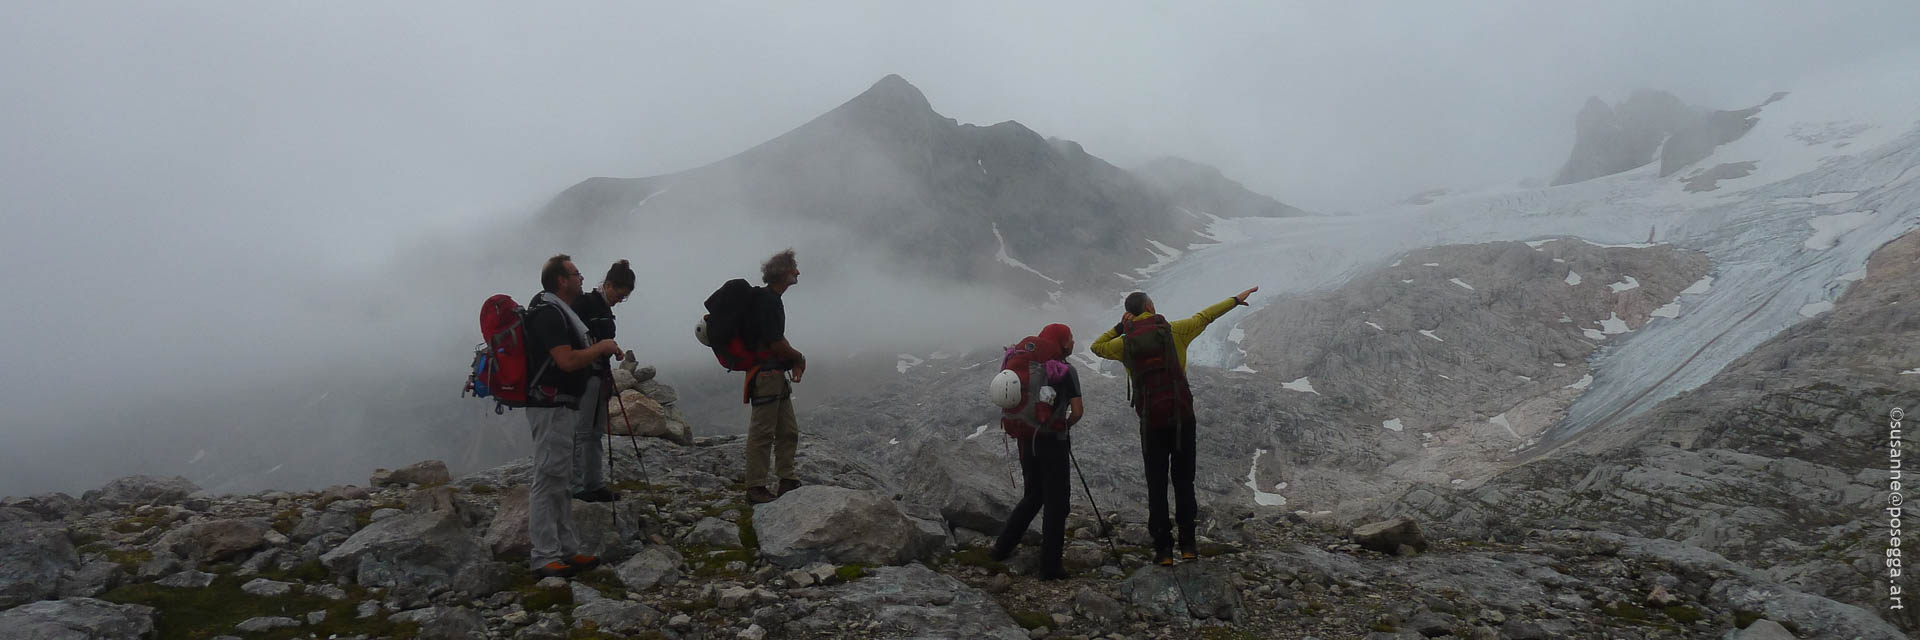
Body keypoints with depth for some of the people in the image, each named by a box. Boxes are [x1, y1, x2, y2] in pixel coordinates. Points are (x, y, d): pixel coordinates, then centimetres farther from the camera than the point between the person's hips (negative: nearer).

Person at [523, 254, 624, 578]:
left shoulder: (559, 310, 18)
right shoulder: (547, 312, -16)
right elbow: (567, 361, -24)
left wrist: (601, 350, 10)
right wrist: (600, 348, -11)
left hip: (563, 407, 11)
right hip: (551, 407, -11)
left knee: (561, 481, 14)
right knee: (548, 481, -8)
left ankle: (567, 551, 21)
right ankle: (546, 559, -5)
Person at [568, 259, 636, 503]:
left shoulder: (605, 310, 17)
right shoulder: (585, 303, -9)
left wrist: (608, 379, 18)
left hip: (599, 376, 9)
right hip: (583, 374, -9)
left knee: (596, 432, 11)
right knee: (582, 432, -7)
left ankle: (594, 484, 17)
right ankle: (576, 486, -2)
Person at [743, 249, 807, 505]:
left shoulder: (772, 298, 17)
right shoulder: (766, 300, -16)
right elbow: (776, 344, -20)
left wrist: (793, 362, 4)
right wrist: (800, 359, -2)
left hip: (778, 374, 11)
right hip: (765, 373, -10)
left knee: (788, 432, 13)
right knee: (762, 433, -5)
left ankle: (787, 482, 20)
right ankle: (755, 488, 0)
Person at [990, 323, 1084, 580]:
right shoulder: (1066, 370, -9)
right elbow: (1078, 411, -13)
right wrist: (1065, 425, 5)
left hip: (1027, 440, 6)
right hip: (1053, 441, -6)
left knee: (1033, 496, 22)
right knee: (1056, 502, 3)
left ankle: (1002, 548, 23)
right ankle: (1050, 566, 3)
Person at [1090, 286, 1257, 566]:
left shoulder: (1125, 343, -1)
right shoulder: (1173, 331, -1)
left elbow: (1097, 346, 19)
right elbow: (1205, 317, 12)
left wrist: (1119, 328, 10)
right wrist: (1235, 300, 26)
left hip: (1151, 422, 0)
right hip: (1182, 417, 0)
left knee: (1157, 486, 6)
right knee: (1184, 482, 10)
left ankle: (1163, 550, 5)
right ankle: (1188, 545, 11)